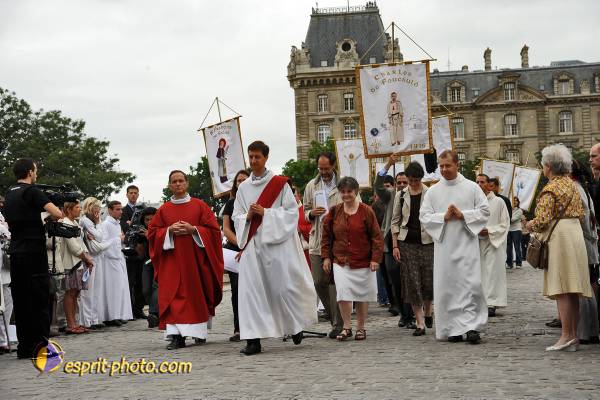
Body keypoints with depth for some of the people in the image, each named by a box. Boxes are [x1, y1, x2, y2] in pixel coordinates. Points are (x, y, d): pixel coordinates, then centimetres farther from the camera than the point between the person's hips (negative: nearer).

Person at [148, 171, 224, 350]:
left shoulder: (200, 205, 4)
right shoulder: (164, 209, 9)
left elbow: (213, 229, 0)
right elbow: (152, 232, 7)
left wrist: (193, 229, -14)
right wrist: (169, 230, -11)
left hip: (196, 258, -1)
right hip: (172, 260, 1)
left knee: (197, 294, 4)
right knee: (174, 295, -8)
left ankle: (200, 331, 21)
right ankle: (177, 335, -12)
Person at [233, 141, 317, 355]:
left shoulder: (279, 183, 1)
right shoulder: (243, 187, 13)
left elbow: (291, 212, -4)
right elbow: (236, 217, 14)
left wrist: (265, 213, -14)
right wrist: (248, 216, -8)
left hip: (277, 242, -3)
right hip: (252, 244, 3)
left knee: (284, 286, -1)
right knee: (250, 288, -6)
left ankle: (296, 325, 27)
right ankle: (254, 339, -6)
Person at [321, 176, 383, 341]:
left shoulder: (366, 211, -4)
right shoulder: (334, 212, 4)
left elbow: (377, 236, -4)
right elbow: (326, 235, 9)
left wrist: (375, 258, -10)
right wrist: (326, 256, 3)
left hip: (363, 261, -1)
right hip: (340, 261, 1)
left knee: (362, 295, 7)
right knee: (343, 293, -13)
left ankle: (360, 328, 22)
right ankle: (347, 327, 1)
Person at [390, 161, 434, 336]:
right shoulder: (401, 196, 6)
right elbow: (395, 222, 8)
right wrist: (395, 246, 1)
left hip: (427, 241, -1)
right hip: (407, 243, 1)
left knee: (428, 281, 0)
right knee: (412, 282, -1)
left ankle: (427, 312, 29)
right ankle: (420, 323, 3)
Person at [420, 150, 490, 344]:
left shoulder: (472, 188, 4)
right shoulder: (433, 191, 8)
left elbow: (485, 211, 2)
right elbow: (424, 216, 4)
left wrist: (462, 215, -10)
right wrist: (444, 217, -11)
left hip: (467, 243, -2)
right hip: (444, 246, 2)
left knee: (470, 284, -10)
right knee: (446, 287, 2)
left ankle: (471, 326, -7)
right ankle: (453, 329, 10)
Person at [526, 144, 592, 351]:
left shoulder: (550, 190, -10)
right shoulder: (572, 184, 14)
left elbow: (543, 220, -15)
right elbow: (581, 212, 18)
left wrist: (530, 225, 4)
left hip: (559, 236, -8)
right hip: (576, 233, 8)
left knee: (561, 289, -9)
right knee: (572, 290, 8)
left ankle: (566, 335, -12)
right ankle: (574, 335, 10)